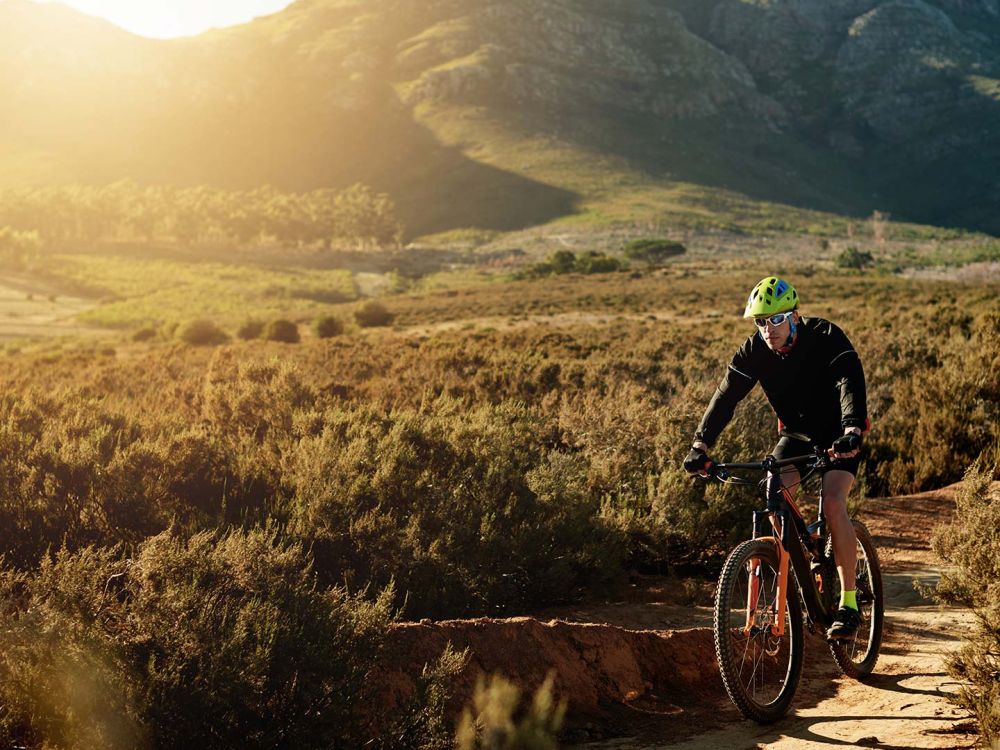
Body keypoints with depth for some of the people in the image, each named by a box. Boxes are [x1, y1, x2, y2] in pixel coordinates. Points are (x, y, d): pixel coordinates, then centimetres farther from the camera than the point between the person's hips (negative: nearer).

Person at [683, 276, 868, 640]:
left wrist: (852, 431, -56)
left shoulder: (826, 337, -26)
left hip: (839, 434, -4)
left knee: (832, 504, -25)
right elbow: (726, 396, -20)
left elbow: (851, 383, -38)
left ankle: (849, 603, -14)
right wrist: (701, 445, -33)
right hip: (795, 433, 4)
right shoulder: (755, 350, -15)